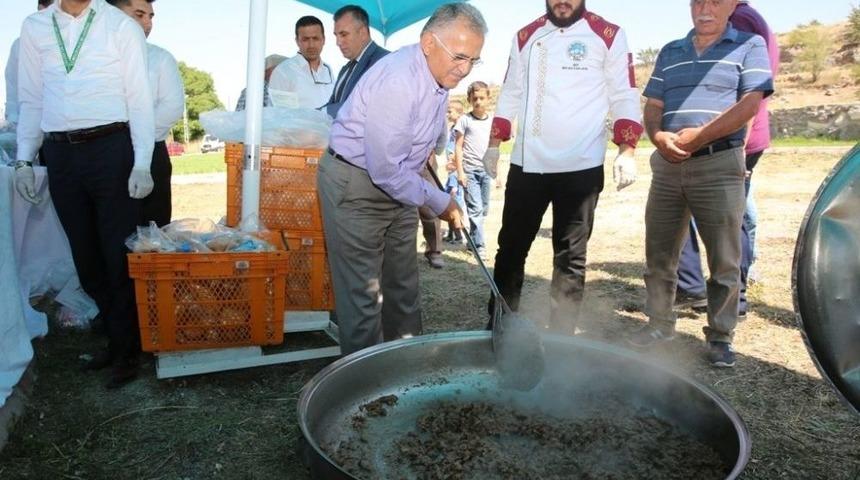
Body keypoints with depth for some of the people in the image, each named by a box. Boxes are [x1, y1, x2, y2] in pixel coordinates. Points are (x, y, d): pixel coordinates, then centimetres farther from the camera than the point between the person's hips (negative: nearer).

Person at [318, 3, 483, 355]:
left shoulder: (440, 74, -1)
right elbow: (385, 170, -27)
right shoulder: (396, 82, -28)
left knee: (404, 288, 14)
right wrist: (440, 202, -17)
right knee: (363, 295, -3)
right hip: (354, 185, -8)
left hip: (397, 182, 9)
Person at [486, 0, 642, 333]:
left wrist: (627, 150, -11)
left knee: (570, 256, 1)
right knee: (511, 247, 9)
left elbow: (625, 97, 0)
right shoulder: (526, 37, 13)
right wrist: (494, 143, 10)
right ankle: (498, 327, 23)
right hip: (527, 164, 4)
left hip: (581, 167, -3)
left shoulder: (609, 36, 2)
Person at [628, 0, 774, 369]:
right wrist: (658, 137, -9)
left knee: (724, 260, 1)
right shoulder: (670, 52, 18)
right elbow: (652, 108, 12)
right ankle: (660, 324, 22)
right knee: (658, 254, 8)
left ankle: (720, 336, 15)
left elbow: (749, 105, -7)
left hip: (719, 165, -4)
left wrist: (696, 137, -13)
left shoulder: (750, 45, 6)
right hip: (667, 165, 4)